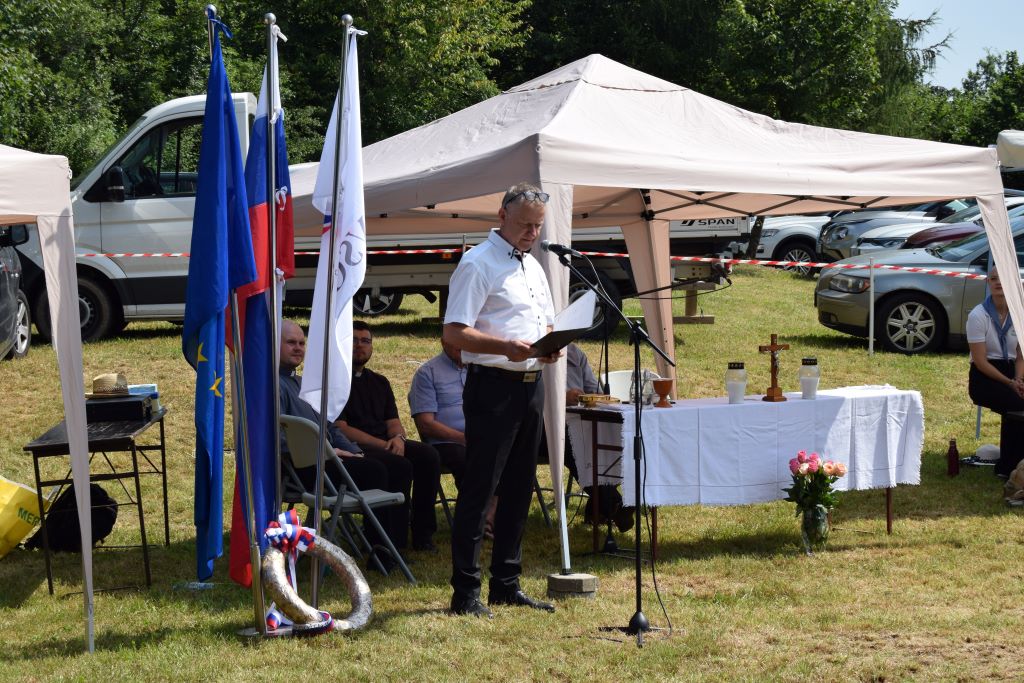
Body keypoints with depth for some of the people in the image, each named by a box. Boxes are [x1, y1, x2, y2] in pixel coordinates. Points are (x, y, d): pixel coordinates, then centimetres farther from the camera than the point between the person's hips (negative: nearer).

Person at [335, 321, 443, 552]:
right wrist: (382, 445, -17)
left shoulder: (379, 382, 25)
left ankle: (423, 533, -16)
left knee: (428, 455, -19)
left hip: (386, 443, 7)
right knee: (398, 464, -34)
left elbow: (392, 421, 17)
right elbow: (340, 428, -10)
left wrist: (398, 437, -10)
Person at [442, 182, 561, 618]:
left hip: (531, 385, 9)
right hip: (494, 386, -9)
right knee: (479, 489, -7)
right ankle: (465, 592, -5)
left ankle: (506, 584, 21)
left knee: (519, 488, 13)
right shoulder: (478, 264, -9)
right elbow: (454, 333, -16)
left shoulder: (533, 267, 18)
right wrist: (505, 347, -28)